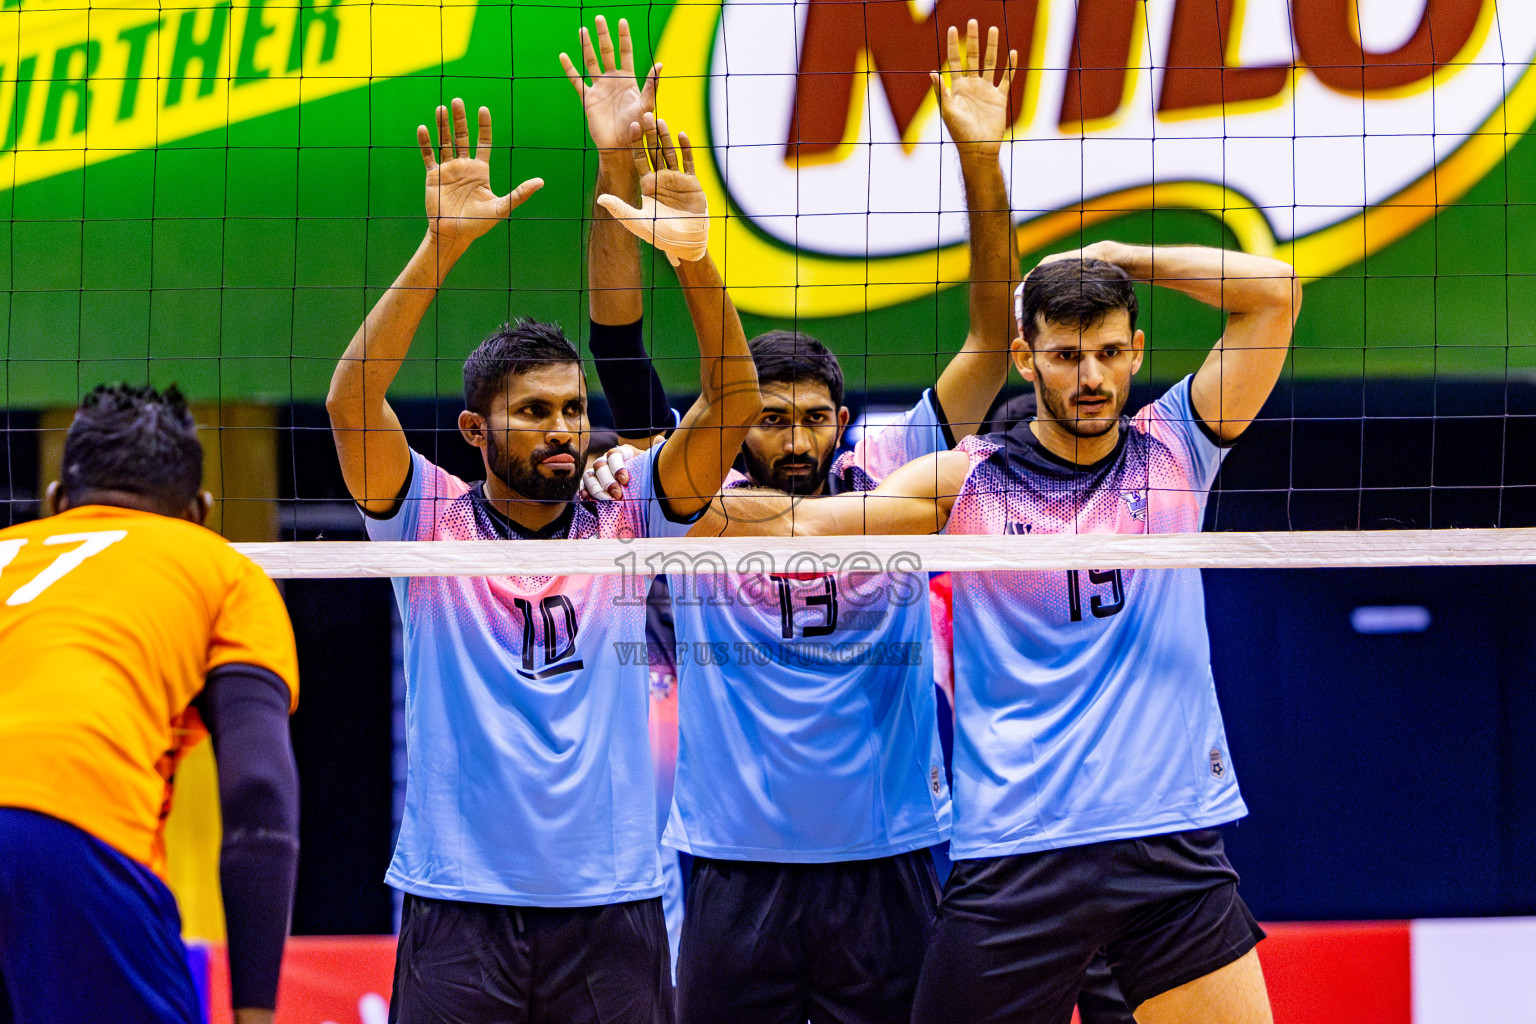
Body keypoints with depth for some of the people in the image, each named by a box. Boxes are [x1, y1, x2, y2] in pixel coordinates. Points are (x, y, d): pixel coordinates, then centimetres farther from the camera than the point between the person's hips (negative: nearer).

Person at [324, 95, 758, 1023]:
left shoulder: (625, 525, 7)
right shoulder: (432, 522, 3)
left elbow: (732, 405, -2)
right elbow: (353, 400, -11)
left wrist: (694, 259, -17)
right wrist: (442, 245, -19)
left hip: (613, 910, 2)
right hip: (459, 904, -1)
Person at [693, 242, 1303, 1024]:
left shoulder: (1174, 448, 8)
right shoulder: (965, 481, 4)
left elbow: (1273, 294, 4)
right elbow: (797, 525, 4)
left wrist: (1118, 258, 5)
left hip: (1172, 838, 1)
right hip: (1013, 856, -1)